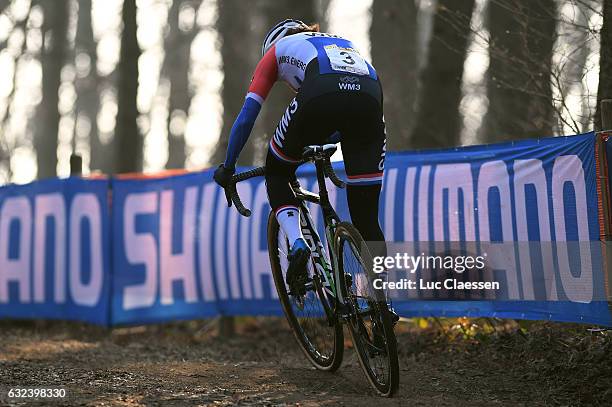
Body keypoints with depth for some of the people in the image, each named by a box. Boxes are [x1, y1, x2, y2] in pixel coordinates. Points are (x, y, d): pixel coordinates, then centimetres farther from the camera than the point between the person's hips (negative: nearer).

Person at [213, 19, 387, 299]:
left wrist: (227, 167, 39)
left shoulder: (277, 50, 34)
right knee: (367, 217, 11)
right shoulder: (340, 43, 44)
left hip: (322, 97, -3)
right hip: (370, 96, 3)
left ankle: (297, 244, 3)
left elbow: (246, 117, 30)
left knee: (277, 173, 26)